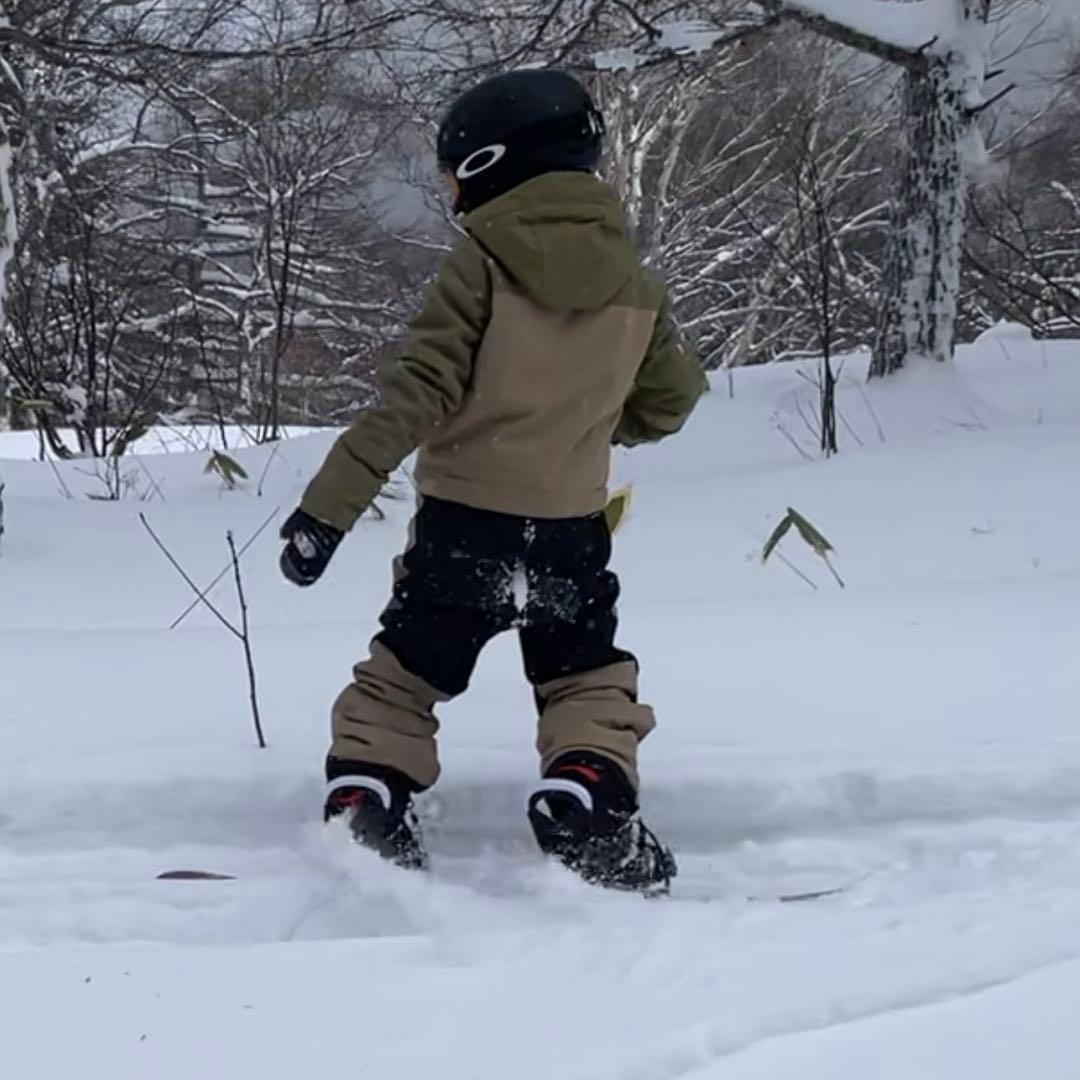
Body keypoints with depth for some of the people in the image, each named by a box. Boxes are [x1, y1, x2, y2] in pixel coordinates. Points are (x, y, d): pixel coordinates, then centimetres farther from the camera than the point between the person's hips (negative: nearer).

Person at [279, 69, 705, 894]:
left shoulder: (482, 264, -12)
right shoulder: (634, 287, 2)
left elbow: (417, 396, -19)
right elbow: (671, 401, 15)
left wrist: (328, 508, -18)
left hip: (463, 523, -3)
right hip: (571, 529, 3)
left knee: (401, 678, 12)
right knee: (588, 681, 17)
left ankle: (362, 816, 4)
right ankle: (588, 810, -2)